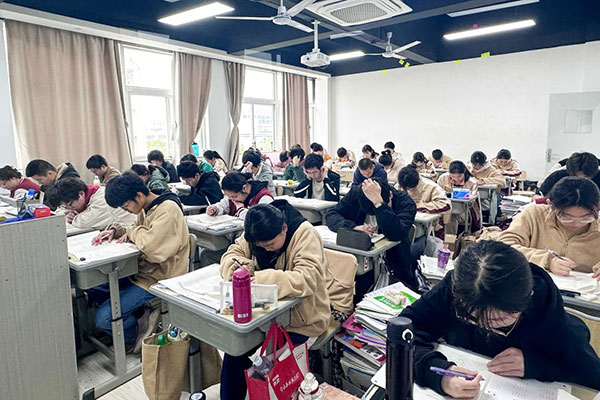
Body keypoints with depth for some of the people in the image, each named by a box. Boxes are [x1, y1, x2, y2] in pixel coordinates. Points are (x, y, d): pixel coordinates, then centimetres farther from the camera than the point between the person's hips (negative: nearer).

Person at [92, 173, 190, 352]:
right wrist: (115, 231, 3)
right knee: (93, 290, 10)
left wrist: (133, 232, -15)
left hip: (158, 280, -10)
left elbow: (151, 247, -34)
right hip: (141, 270, 10)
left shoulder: (167, 209, -23)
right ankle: (142, 316, 9)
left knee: (103, 317, -13)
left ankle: (139, 332, 16)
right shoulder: (146, 208, 6)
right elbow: (138, 233, 23)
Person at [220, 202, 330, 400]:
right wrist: (239, 265, -25)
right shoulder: (257, 233, -5)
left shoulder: (305, 233, -22)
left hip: (300, 318, -4)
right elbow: (232, 253, 0)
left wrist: (262, 279, -42)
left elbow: (308, 278, -33)